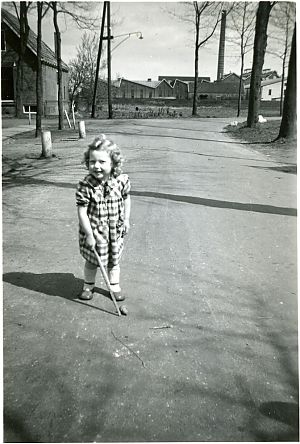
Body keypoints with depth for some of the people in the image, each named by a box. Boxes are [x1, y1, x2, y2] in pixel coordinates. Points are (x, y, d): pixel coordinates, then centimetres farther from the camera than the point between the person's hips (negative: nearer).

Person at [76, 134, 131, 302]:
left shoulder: (121, 180, -11)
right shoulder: (85, 186, -20)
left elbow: (126, 198, 8)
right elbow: (82, 212, -18)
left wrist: (126, 220, 7)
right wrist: (89, 234, -17)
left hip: (115, 231, 2)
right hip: (93, 232, -2)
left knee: (114, 261, 19)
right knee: (92, 262, 15)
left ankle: (115, 286, 39)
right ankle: (88, 286, 40)